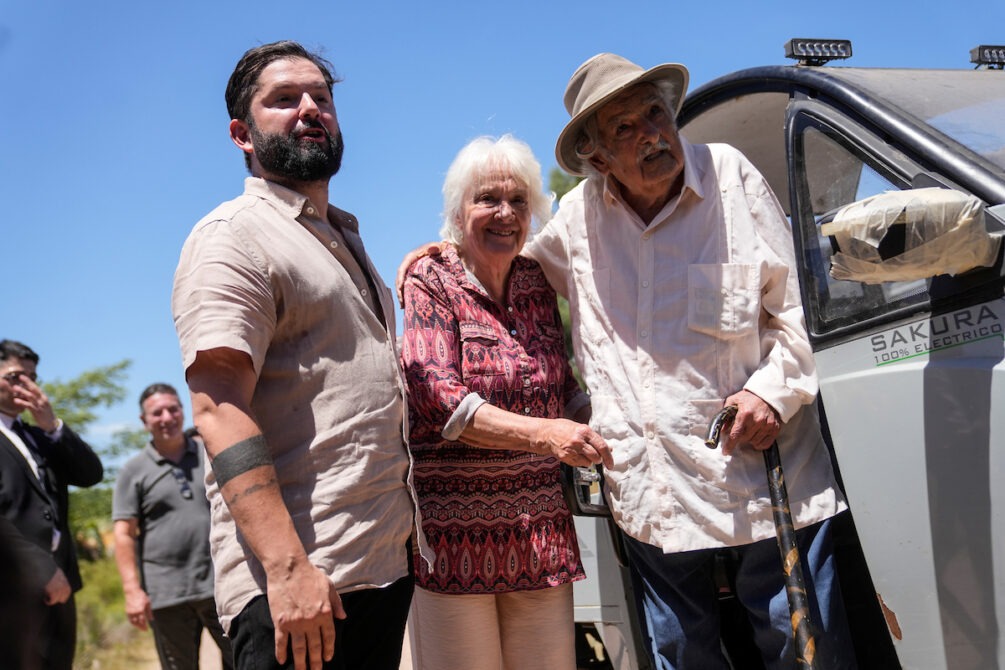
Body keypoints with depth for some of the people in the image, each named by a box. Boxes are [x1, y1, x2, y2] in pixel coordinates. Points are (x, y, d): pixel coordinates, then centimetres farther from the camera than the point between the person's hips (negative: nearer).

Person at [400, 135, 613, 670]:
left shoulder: (538, 285, 10)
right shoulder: (430, 283, -3)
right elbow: (438, 398, -16)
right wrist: (542, 434, -29)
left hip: (541, 532, 4)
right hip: (454, 533, -4)